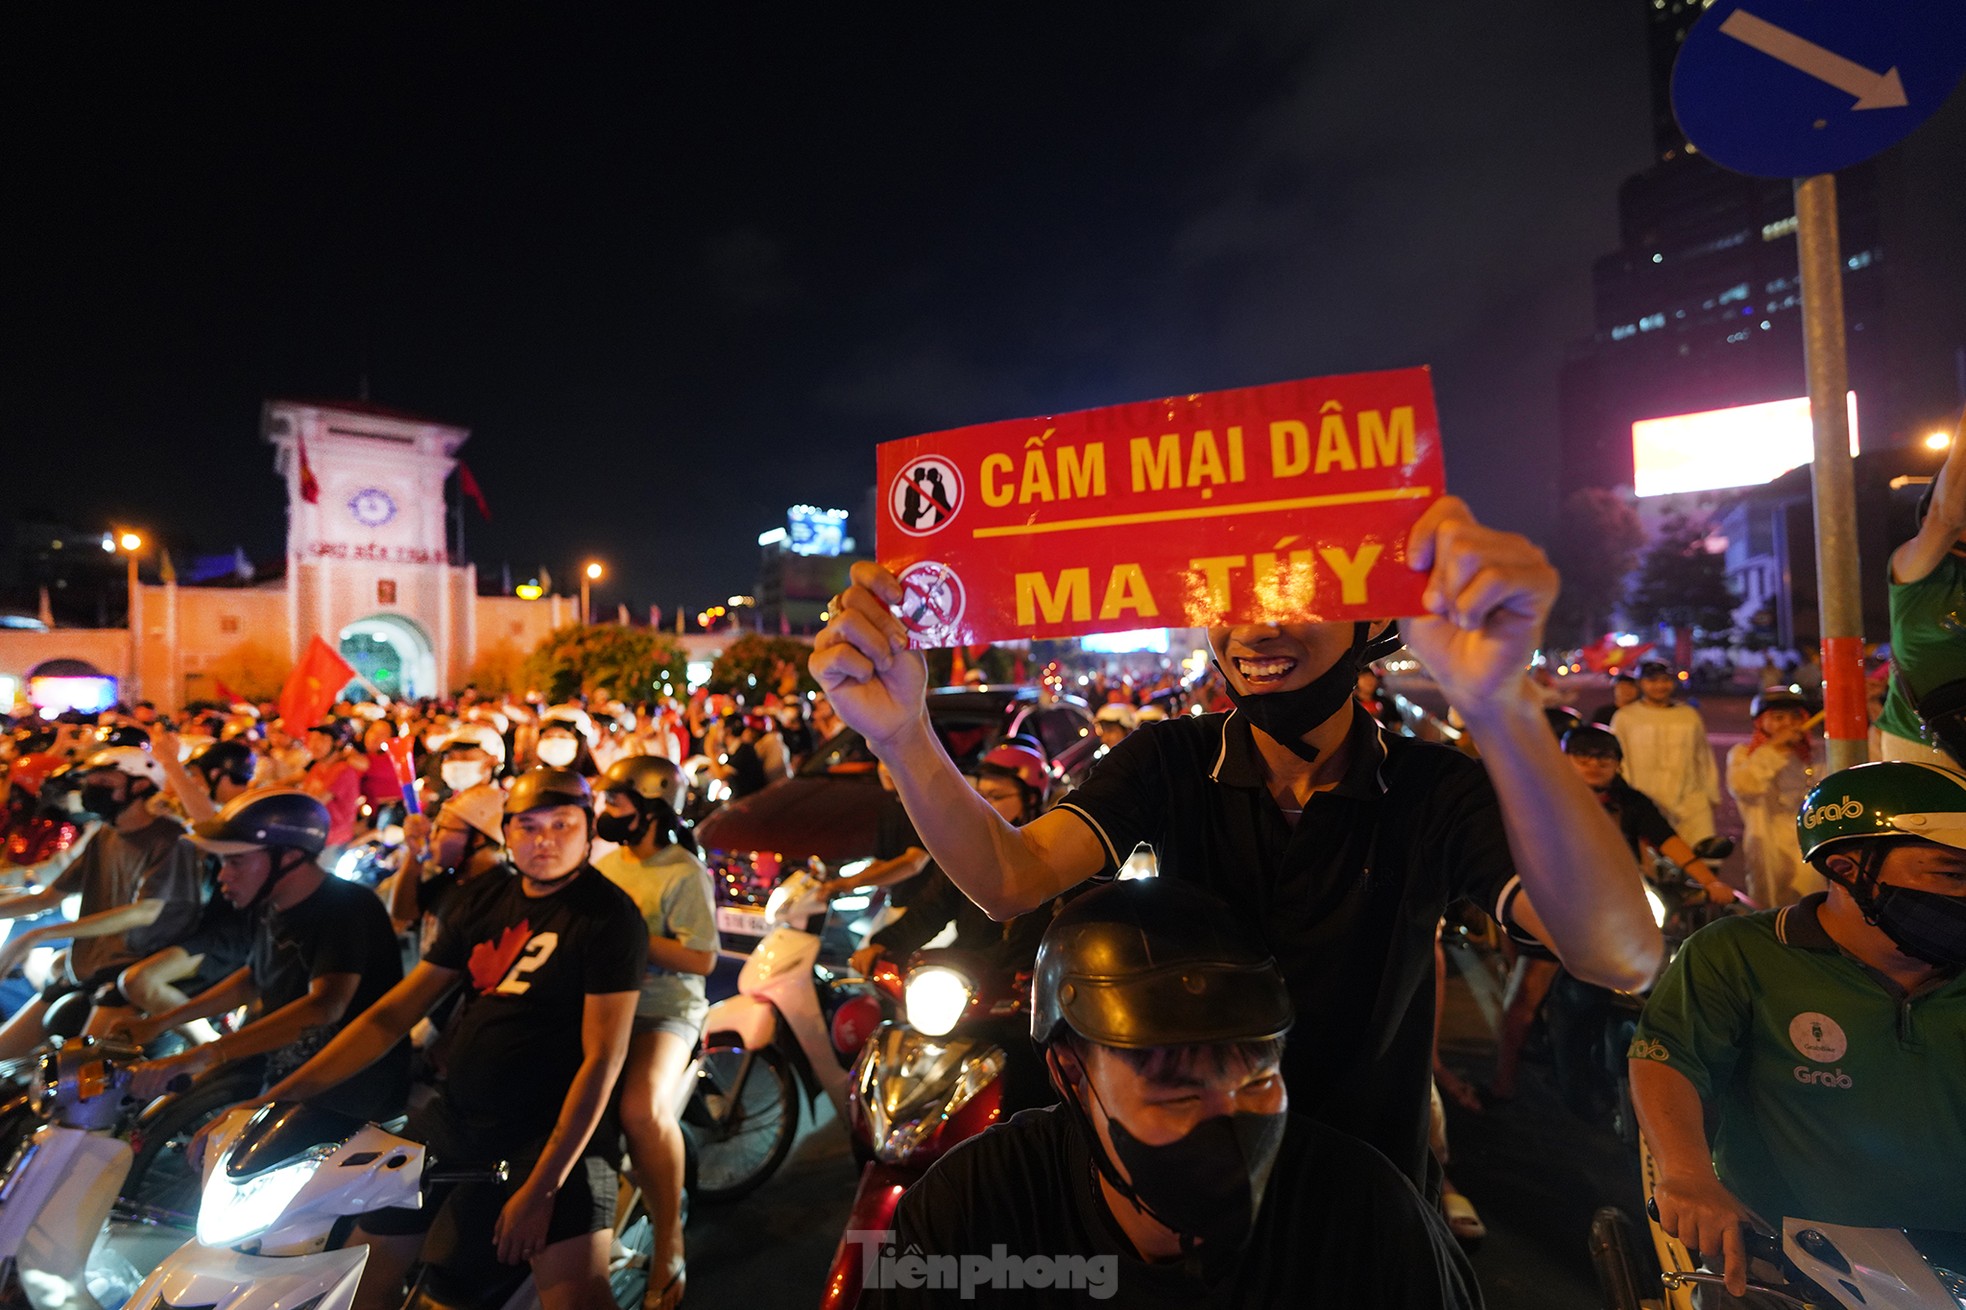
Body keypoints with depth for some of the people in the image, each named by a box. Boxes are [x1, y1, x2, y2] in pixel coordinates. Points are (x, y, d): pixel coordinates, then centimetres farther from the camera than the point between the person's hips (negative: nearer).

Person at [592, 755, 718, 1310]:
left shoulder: (684, 873, -12)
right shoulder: (606, 861, 12)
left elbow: (701, 959, -18)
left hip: (664, 1009, -7)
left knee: (643, 1106, -30)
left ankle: (669, 1238, -5)